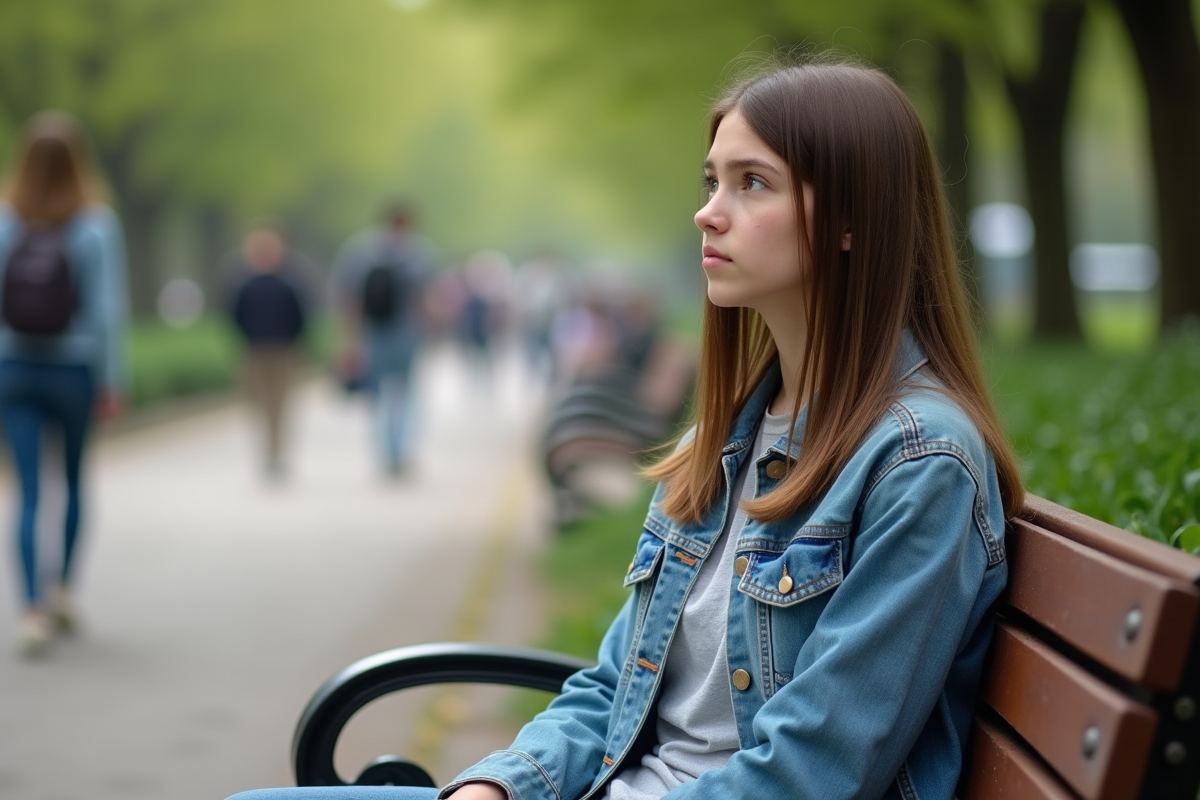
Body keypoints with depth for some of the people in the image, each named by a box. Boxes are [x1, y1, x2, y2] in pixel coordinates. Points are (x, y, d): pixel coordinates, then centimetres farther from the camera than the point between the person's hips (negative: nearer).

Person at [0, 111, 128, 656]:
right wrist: (113, 382, -5)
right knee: (75, 479, 21)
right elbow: (107, 309, -11)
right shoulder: (96, 226, -10)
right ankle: (62, 588, 25)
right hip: (75, 367, -1)